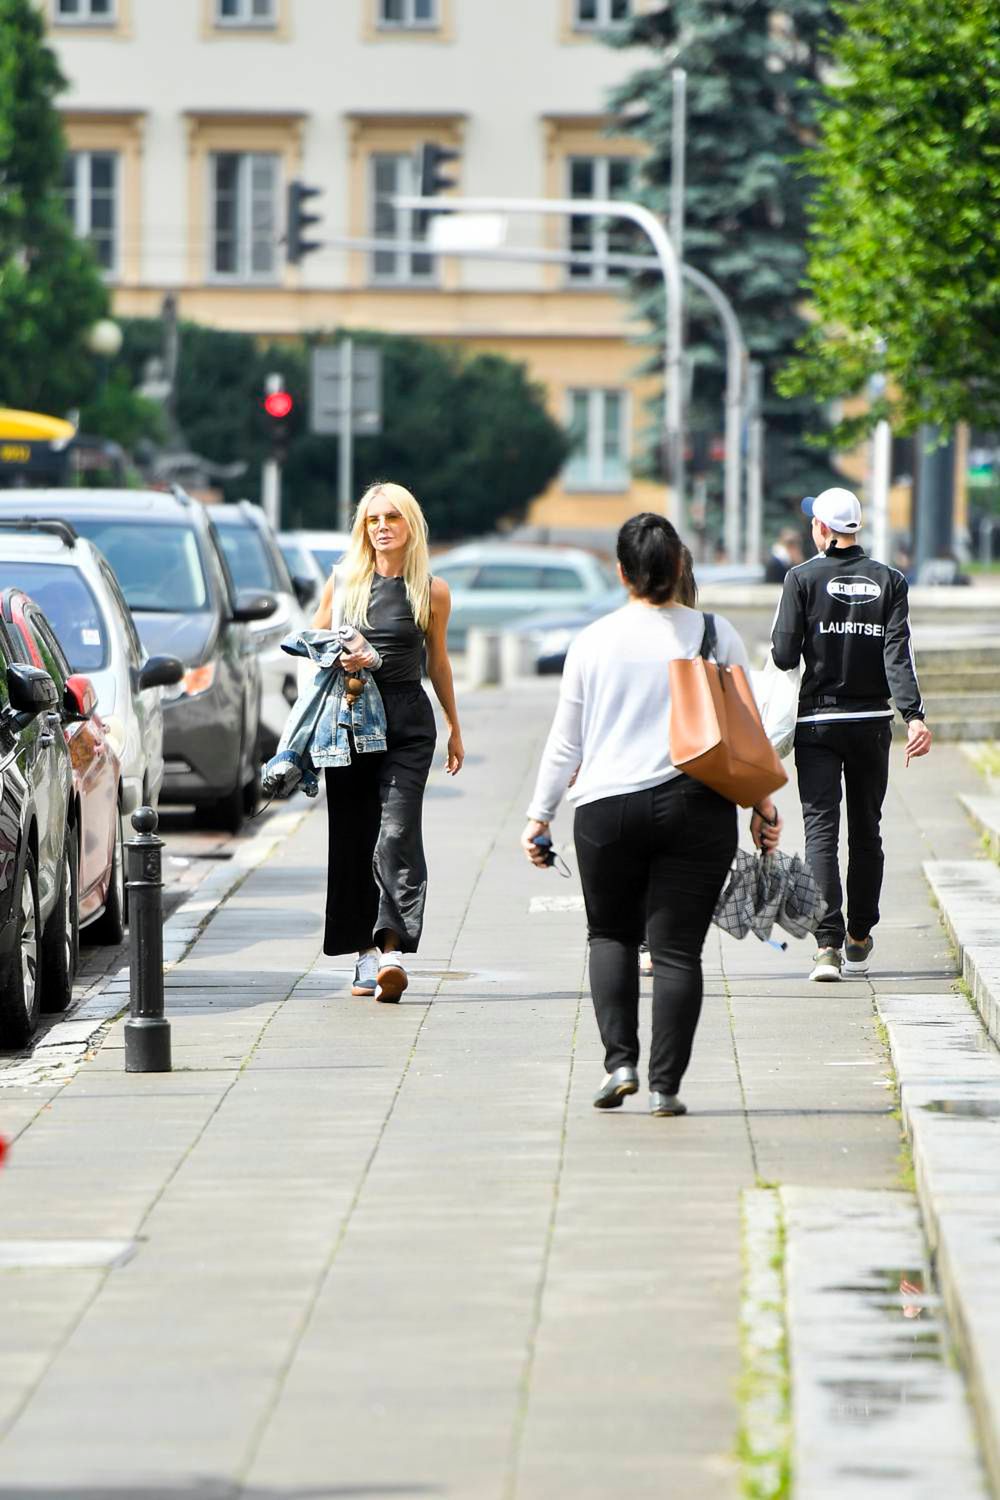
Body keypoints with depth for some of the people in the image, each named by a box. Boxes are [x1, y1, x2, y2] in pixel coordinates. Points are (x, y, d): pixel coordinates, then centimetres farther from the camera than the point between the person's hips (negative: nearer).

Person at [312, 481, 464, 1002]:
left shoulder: (432, 591, 2)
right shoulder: (344, 581, 5)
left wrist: (455, 728, 21)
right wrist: (338, 658, -6)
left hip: (408, 719, -2)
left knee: (397, 833, -15)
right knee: (352, 837, 2)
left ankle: (391, 949, -23)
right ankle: (366, 954, 8)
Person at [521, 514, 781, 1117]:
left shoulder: (594, 641, 1)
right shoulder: (716, 635, 1)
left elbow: (565, 742, 5)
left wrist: (540, 814, 12)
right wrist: (763, 804, 13)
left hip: (608, 809, 0)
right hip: (697, 807, 0)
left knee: (612, 934, 17)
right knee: (677, 948, 3)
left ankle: (620, 1061, 2)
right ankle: (665, 1084, -2)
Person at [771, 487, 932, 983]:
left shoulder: (803, 578, -6)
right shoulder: (889, 581, 1)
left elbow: (784, 654, -10)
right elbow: (899, 654, -9)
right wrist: (914, 715, -15)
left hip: (818, 720, -3)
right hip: (872, 722, 3)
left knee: (821, 829, -4)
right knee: (866, 830, 15)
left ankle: (828, 943, -17)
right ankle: (859, 941, 22)